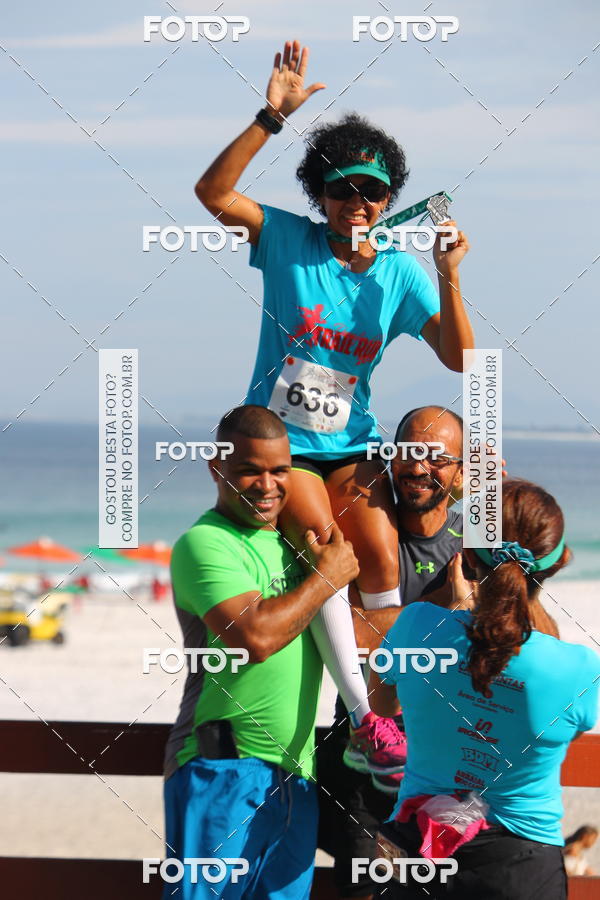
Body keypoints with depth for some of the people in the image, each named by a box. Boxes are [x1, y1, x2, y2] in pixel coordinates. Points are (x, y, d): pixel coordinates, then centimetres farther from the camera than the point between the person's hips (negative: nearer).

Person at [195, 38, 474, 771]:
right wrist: (272, 117, -25)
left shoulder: (400, 272, 3)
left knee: (381, 553, -20)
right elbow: (213, 191, -18)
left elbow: (458, 358, -2)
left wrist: (449, 276, -16)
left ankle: (398, 706, -9)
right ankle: (361, 719, -28)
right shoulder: (288, 241, -3)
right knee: (321, 540, -27)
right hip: (278, 440, -3)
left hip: (351, 445, 3)